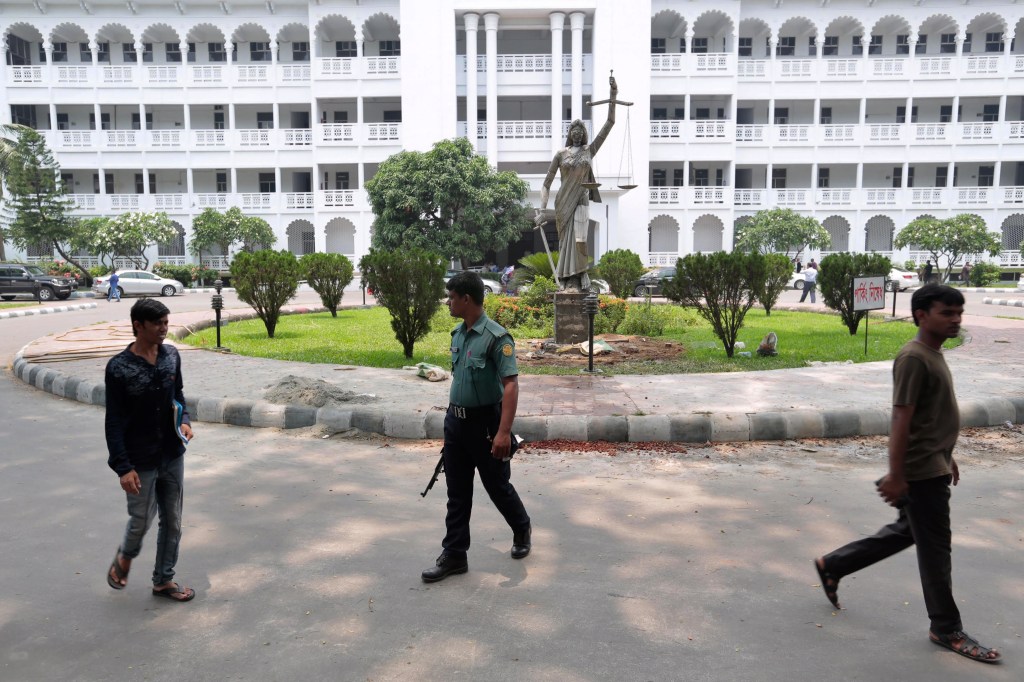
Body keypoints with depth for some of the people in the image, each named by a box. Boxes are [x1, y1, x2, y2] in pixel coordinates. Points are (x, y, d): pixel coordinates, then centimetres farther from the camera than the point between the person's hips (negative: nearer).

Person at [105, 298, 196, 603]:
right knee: (141, 521, 10)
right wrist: (123, 467, -16)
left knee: (172, 521, 12)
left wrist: (185, 420, -6)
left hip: (173, 456, 5)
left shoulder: (171, 356, -1)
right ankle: (125, 557, 43)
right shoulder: (119, 367, -16)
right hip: (141, 462, -4)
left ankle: (164, 579, 29)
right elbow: (114, 421, -13)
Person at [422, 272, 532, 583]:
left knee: (497, 486, 10)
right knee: (457, 492, 10)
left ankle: (522, 530, 37)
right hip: (455, 421, 7)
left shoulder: (496, 336, -18)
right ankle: (454, 555, 18)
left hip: (484, 423, -7)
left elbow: (511, 385, -23)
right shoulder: (458, 334, 7)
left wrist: (504, 432, -29)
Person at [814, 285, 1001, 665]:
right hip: (920, 472, -10)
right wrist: (895, 475, -23)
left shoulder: (934, 354, 11)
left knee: (907, 532, 20)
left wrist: (947, 456, 24)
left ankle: (832, 566, 30)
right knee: (936, 548, 3)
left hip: (933, 467, 10)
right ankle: (947, 629, 19)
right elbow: (901, 420, -23)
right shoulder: (914, 358, -20)